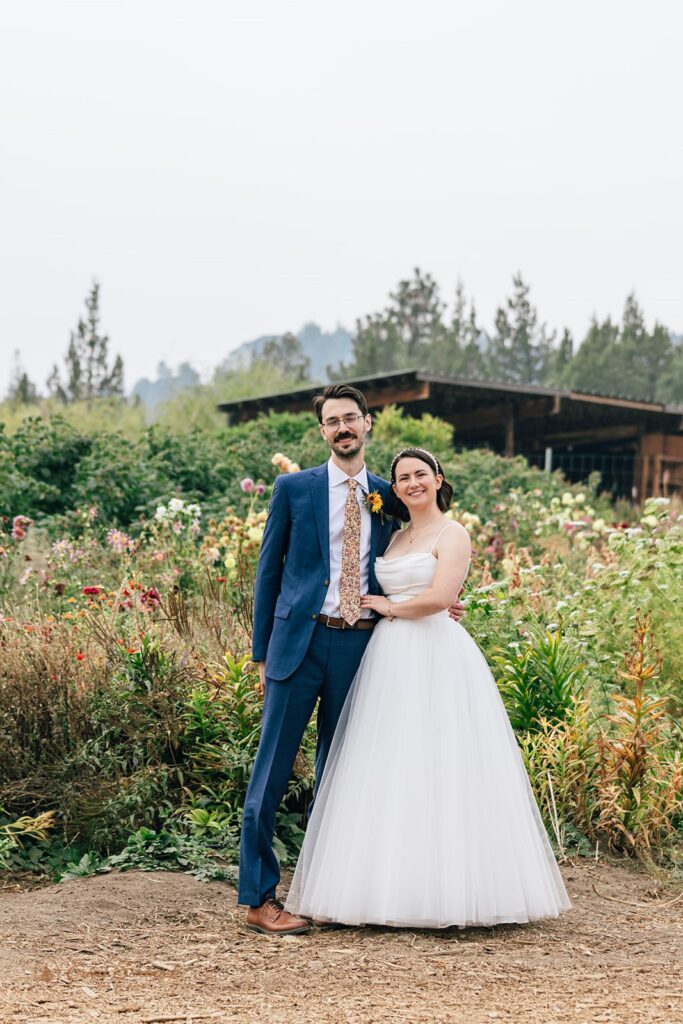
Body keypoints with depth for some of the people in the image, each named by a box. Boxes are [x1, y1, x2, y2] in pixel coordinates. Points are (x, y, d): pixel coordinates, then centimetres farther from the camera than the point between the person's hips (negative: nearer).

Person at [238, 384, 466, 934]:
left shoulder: (387, 496, 11)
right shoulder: (293, 488, 3)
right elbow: (269, 570, 5)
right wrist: (262, 652, 1)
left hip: (360, 645, 3)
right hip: (301, 642, -3)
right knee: (273, 769, -2)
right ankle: (260, 897, 5)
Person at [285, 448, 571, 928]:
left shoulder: (452, 535, -3)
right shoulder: (396, 537, 19)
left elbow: (438, 597, -17)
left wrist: (389, 607, -5)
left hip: (435, 659, -7)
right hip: (390, 658, 7)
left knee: (435, 769, -7)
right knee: (389, 773, 5)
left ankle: (445, 890, -1)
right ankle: (393, 886, 10)